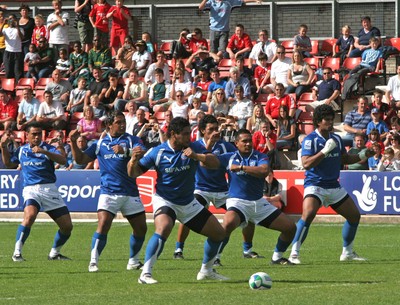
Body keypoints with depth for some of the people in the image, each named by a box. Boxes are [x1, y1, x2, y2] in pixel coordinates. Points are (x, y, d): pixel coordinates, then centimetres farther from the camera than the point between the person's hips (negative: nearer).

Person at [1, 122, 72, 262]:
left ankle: (54, 253, 23)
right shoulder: (21, 150, 13)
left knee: (67, 226, -1)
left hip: (50, 190, 1)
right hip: (31, 189, -1)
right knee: (30, 216, -31)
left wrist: (44, 152, -28)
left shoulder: (47, 148, 3)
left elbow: (63, 160, -15)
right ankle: (17, 253, -24)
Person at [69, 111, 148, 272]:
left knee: (141, 228, 3)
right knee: (103, 226, -18)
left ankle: (133, 261, 22)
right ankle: (93, 262, -12)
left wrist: (125, 151, -30)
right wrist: (73, 142, -2)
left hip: (130, 193, 1)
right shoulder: (100, 143, 10)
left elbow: (143, 154, -14)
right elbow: (80, 159, 12)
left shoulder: (132, 140, 5)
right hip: (108, 193, -1)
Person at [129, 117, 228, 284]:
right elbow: (134, 173, -9)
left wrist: (196, 156, -34)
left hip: (188, 202, 5)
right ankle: (145, 274, -32)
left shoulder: (193, 148, -8)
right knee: (164, 228, -35)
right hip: (164, 200, -5)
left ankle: (206, 271, 27)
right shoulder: (158, 152, -14)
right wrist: (133, 161, -31)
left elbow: (215, 163, -18)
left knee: (218, 233, 7)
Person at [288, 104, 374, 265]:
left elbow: (345, 159, 22)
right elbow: (306, 164, -23)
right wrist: (325, 150, -27)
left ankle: (347, 252, 25)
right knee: (308, 215, -29)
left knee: (354, 215, 10)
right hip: (315, 185, -7)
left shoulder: (336, 139, 8)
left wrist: (362, 155, 6)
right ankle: (294, 253, -24)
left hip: (334, 186, 7)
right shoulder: (310, 140, -12)